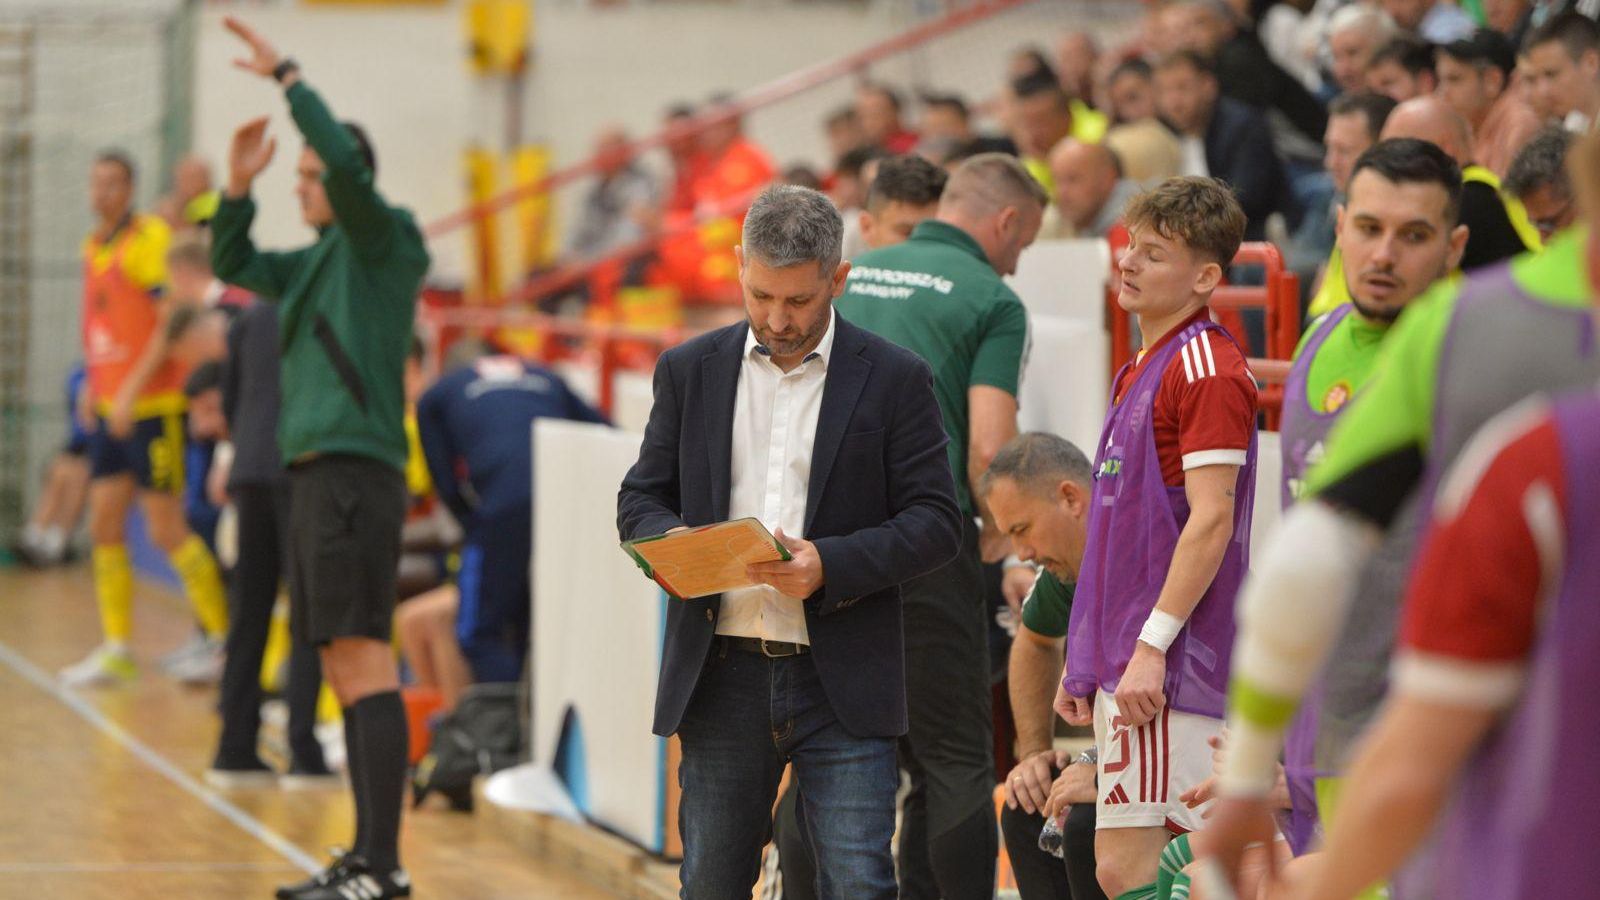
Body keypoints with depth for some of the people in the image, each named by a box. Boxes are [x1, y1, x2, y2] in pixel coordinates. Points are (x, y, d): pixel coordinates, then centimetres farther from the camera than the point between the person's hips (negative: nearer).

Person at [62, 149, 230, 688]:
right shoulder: (94, 247, 13)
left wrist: (132, 389, -21)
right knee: (104, 528, 5)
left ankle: (224, 637, 5)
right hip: (110, 408, 8)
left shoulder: (149, 239, -11)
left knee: (166, 531, -6)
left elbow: (171, 321, -17)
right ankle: (117, 650, 9)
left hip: (153, 406, -8)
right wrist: (94, 385, 16)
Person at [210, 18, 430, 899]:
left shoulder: (384, 241, -5)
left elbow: (350, 165, -21)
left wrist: (286, 75, -16)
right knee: (341, 668, 10)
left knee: (363, 658, -12)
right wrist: (238, 183, 14)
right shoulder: (316, 261, 19)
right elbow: (233, 265, 30)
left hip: (355, 469, -9)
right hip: (313, 469, 9)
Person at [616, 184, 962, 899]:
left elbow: (936, 523, -3)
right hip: (720, 676, 3)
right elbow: (640, 497, 13)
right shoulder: (690, 371, 9)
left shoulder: (894, 378, 0)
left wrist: (830, 565, -18)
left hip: (841, 683, -3)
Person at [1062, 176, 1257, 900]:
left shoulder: (1207, 370, -11)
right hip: (1124, 663, 10)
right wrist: (1086, 661, 22)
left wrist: (1152, 645, -22)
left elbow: (1211, 520, -18)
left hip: (1167, 670, -10)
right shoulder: (1142, 369, 20)